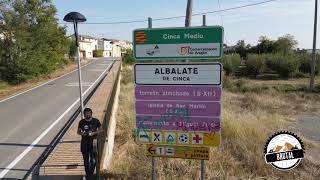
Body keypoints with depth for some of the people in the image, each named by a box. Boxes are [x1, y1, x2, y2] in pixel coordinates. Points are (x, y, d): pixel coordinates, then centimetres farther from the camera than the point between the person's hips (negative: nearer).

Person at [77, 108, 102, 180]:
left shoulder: (96, 121, -4)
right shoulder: (81, 122, 0)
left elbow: (100, 130, 3)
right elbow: (78, 131, 9)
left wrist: (94, 133, -15)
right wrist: (82, 133, -14)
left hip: (93, 142, -2)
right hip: (84, 143, 2)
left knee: (93, 160, -7)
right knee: (86, 160, 13)